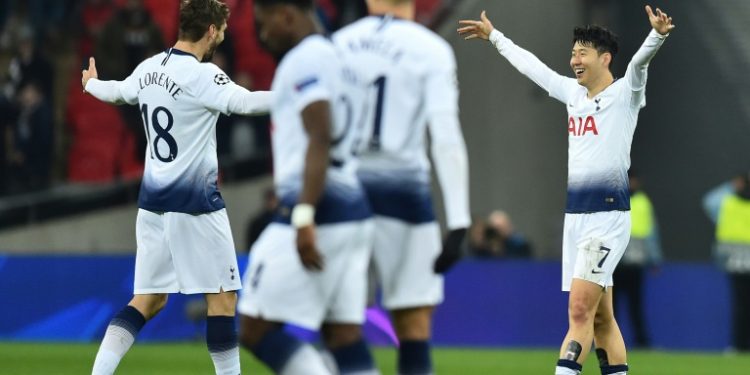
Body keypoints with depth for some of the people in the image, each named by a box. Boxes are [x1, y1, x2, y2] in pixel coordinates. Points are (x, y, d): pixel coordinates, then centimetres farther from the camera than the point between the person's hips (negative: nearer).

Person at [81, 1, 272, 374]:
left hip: (153, 200, 8)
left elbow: (115, 91, 27)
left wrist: (91, 84, 50)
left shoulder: (149, 69, 8)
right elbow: (244, 102, -31)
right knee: (222, 298, 0)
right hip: (195, 203, -8)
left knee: (147, 300, 10)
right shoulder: (201, 75, -15)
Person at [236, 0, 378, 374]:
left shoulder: (305, 60, -8)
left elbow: (320, 140, -19)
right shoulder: (341, 62, 20)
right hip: (354, 208, 9)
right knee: (344, 337, 4)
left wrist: (304, 217, -26)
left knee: (257, 329, -4)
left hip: (318, 206, -9)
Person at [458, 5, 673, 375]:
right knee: (600, 318, 7)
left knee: (580, 310, -16)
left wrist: (657, 35, -43)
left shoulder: (624, 94, -4)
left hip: (608, 216, -7)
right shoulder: (573, 93, 15)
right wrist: (494, 36, 39)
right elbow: (530, 65, 28)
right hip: (574, 216, 7)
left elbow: (640, 59, -24)